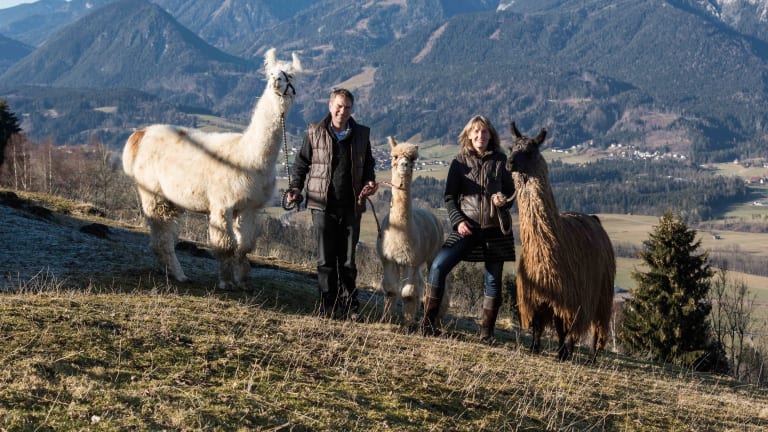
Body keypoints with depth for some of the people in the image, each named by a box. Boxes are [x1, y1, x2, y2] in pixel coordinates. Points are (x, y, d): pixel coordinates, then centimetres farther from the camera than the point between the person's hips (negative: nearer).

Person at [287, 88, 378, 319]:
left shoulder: (361, 134, 8)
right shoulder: (314, 132, 3)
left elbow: (368, 164, 17)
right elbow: (302, 162, 8)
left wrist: (370, 182, -2)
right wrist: (296, 187, -4)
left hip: (351, 206, 1)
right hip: (323, 205, -1)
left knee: (348, 260, 6)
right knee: (325, 259, 2)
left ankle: (350, 306, 14)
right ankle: (328, 307, 9)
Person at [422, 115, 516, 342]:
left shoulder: (500, 160, 5)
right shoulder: (460, 161, 4)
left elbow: (512, 192, 11)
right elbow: (449, 197, 5)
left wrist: (503, 200, -12)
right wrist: (458, 221, -10)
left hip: (495, 229, 1)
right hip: (467, 227, 0)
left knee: (494, 280, 3)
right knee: (438, 266, -15)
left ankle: (487, 332, 14)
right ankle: (428, 321, -5)